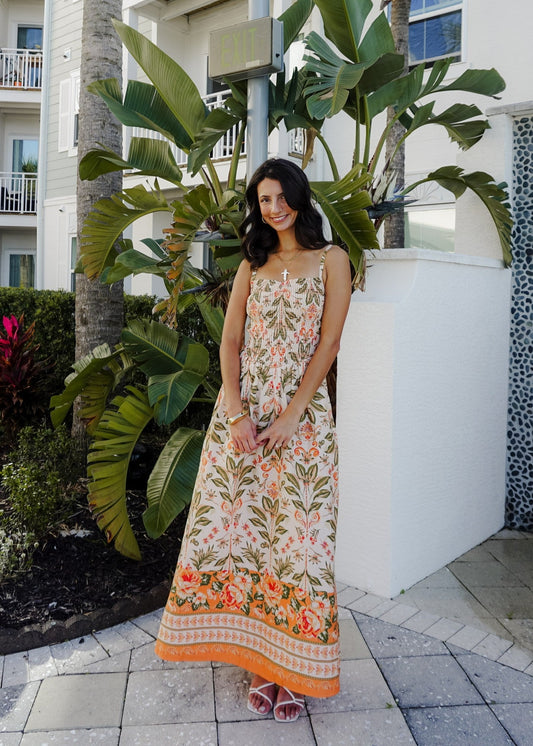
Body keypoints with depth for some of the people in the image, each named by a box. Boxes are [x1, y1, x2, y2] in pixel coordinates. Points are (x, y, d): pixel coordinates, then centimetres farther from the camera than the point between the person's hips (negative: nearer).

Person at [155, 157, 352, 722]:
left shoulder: (331, 260, 5)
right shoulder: (252, 264, 15)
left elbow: (328, 343, -4)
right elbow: (230, 342, 7)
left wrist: (291, 416, -12)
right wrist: (236, 413, -7)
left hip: (302, 412, -3)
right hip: (241, 410, 4)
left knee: (296, 537, -1)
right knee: (239, 525, 2)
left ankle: (295, 670, 13)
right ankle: (261, 660, 18)